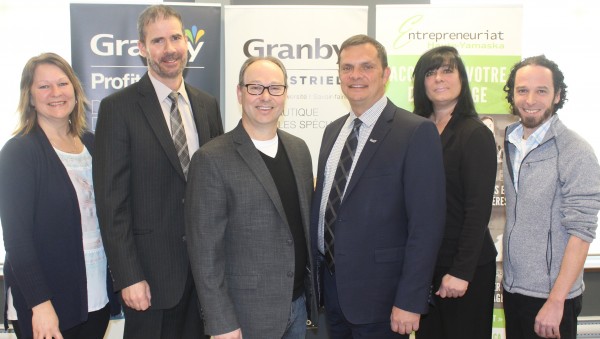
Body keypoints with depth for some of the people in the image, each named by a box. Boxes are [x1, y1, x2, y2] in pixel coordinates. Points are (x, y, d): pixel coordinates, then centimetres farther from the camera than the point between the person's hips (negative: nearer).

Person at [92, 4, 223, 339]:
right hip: (150, 265, -4)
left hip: (204, 263, 5)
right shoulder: (118, 108, -9)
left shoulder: (208, 105, 6)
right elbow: (112, 201, -11)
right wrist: (128, 276, -14)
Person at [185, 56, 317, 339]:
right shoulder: (212, 160, -14)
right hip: (246, 312, -5)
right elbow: (205, 250, -14)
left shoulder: (298, 149, 5)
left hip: (299, 302, 6)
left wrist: (314, 288, 11)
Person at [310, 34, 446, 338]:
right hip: (330, 283, 6)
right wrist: (315, 269, 11)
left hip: (379, 291, -6)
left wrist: (410, 301, -17)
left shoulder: (417, 132, -12)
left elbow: (426, 224, -15)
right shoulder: (333, 131, 9)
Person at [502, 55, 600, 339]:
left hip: (550, 296, -5)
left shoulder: (576, 153, -14)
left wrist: (556, 301, -20)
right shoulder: (510, 143, 4)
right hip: (512, 289, 6)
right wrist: (509, 281, 6)